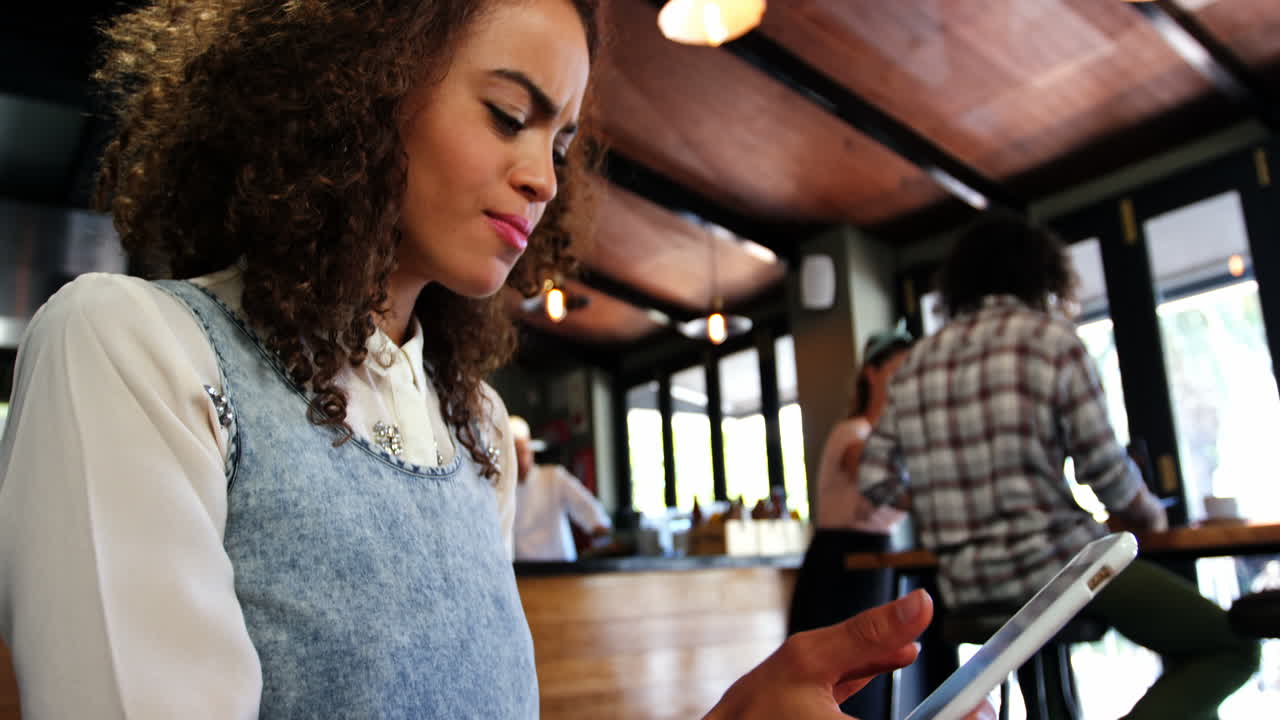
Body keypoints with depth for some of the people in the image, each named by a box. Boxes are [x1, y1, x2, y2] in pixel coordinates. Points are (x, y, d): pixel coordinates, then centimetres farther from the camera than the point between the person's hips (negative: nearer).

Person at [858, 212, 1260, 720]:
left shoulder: (918, 360, 9)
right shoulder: (1051, 335, -4)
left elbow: (876, 479, 6)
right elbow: (1104, 469, -7)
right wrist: (1148, 513, 14)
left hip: (964, 588, 6)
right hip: (1057, 561, -6)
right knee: (1231, 645, 11)